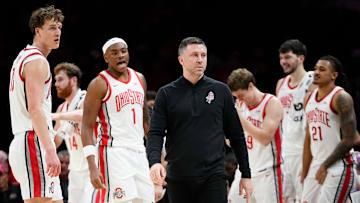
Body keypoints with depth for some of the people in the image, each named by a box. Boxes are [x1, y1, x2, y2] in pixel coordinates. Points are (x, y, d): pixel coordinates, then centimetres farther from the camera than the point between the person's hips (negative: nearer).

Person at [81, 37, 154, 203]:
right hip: (114, 151, -7)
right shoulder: (99, 84, -6)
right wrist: (92, 166, -19)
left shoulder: (139, 79, 14)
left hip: (139, 152, 7)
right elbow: (87, 128, -10)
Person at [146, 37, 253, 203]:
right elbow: (155, 133, -1)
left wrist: (246, 175, 8)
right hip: (178, 179, 1)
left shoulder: (220, 91, 7)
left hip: (213, 177, -1)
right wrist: (154, 162, -21)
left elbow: (236, 135, 10)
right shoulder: (166, 94, 5)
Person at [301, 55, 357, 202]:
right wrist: (305, 173, 16)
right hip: (316, 167, 8)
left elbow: (349, 140, -16)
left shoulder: (341, 98, -11)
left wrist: (325, 166, -16)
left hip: (337, 167, -8)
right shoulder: (309, 98, 13)